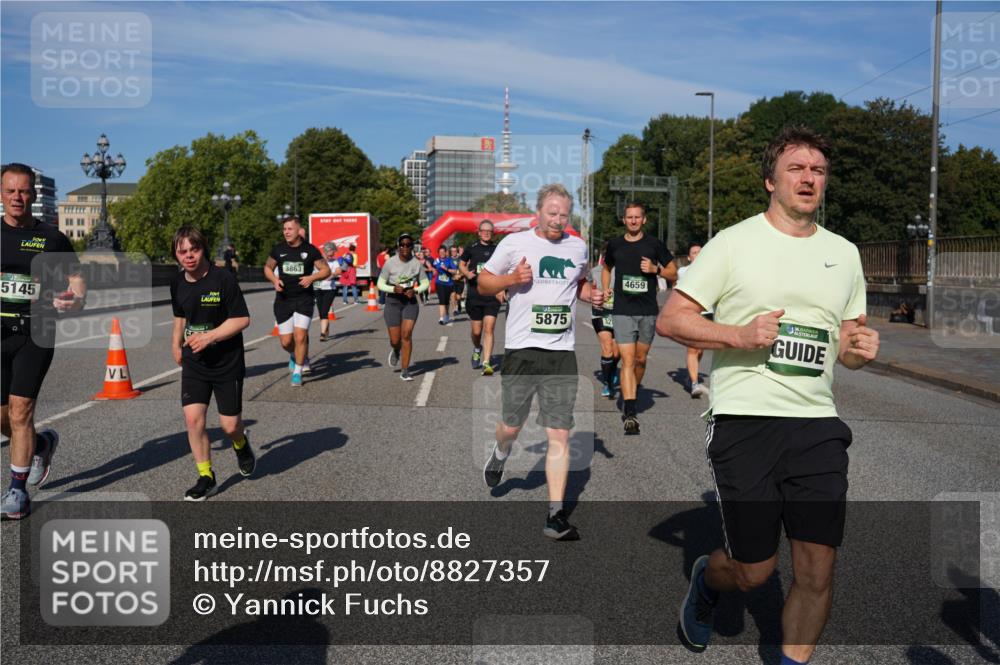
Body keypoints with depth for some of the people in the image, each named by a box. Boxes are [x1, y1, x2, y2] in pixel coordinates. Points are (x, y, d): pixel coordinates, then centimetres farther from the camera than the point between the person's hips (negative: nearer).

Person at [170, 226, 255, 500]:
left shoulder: (223, 278, -16)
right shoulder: (177, 283, 2)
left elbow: (242, 319, -16)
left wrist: (209, 336, -23)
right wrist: (176, 344, 22)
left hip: (227, 364, -4)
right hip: (194, 363, 4)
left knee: (229, 425, 1)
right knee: (193, 418, -9)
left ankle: (241, 444, 39)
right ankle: (206, 478, 8)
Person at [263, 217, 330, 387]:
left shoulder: (310, 250, -4)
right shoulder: (278, 249, 1)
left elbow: (326, 270, 2)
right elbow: (267, 268, 15)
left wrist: (312, 278, -16)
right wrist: (274, 280, -6)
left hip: (304, 298, -2)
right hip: (283, 298, 2)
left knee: (300, 337, -12)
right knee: (286, 342, 4)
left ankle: (297, 372, 8)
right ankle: (295, 355, 40)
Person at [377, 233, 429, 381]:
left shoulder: (417, 263, -3)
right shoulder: (390, 263, -8)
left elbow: (425, 283, 7)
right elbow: (380, 284, -3)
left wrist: (415, 290, -13)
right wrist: (393, 289, -22)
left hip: (410, 302, 1)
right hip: (393, 302, 0)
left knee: (407, 334, -14)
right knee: (395, 340, 1)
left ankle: (405, 371, -4)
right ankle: (395, 351, 41)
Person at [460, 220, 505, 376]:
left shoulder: (497, 250, 4)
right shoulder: (472, 248, 4)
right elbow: (461, 264, 15)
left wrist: (502, 290, 0)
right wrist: (467, 273, -7)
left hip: (492, 295, -1)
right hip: (474, 295, 1)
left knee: (489, 329, -12)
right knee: (476, 331, 7)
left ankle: (486, 363, -10)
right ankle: (477, 349, 41)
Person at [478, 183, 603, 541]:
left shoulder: (578, 247, 10)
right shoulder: (514, 243, -1)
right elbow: (482, 284, 6)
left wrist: (591, 294, 6)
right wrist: (512, 278, -13)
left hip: (562, 352, 2)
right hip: (521, 349, -2)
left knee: (560, 434, -3)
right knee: (511, 426, 10)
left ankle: (555, 515, 3)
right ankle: (499, 456, 48)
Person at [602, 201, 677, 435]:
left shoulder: (654, 245, 3)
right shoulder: (614, 245, 7)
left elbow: (674, 274, 8)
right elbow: (607, 268, 25)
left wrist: (656, 269, -11)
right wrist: (606, 288, 7)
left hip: (648, 311, 1)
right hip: (622, 311, -1)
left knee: (640, 360, 11)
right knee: (627, 361, -10)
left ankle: (630, 396, 35)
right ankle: (630, 413, -15)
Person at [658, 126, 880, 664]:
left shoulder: (844, 253, 15)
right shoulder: (735, 242, -1)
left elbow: (846, 347, 22)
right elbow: (669, 319, -5)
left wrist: (862, 348, -2)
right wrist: (741, 335, -18)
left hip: (817, 423, 4)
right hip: (744, 419, -4)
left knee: (817, 571, 1)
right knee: (755, 570, 4)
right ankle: (705, 578, 38)